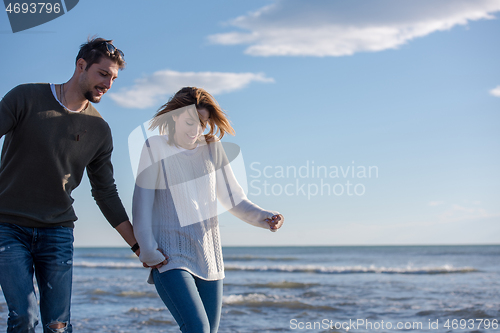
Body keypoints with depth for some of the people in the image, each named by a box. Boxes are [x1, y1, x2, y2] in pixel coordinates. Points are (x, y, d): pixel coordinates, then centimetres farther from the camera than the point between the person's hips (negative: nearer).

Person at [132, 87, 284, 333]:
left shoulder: (213, 149, 6)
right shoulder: (156, 147, -4)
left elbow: (234, 199, 7)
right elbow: (142, 202, -5)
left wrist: (264, 217, -11)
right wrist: (147, 250, -11)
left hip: (209, 257, 5)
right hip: (170, 257, -5)